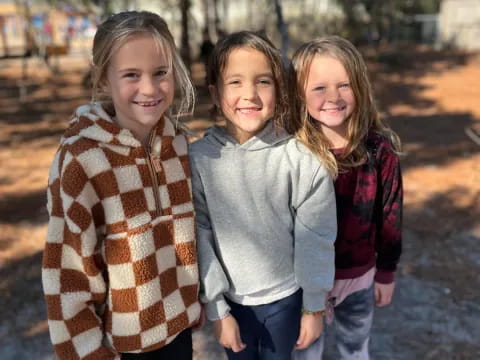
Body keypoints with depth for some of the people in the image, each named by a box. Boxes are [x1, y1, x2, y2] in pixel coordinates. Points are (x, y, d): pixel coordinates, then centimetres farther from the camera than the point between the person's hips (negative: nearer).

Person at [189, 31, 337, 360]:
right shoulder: (199, 159, -15)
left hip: (286, 297, 0)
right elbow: (200, 238, -10)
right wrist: (216, 308, -6)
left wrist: (314, 306, -2)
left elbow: (315, 238, -9)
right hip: (231, 300, 1)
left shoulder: (302, 159, -17)